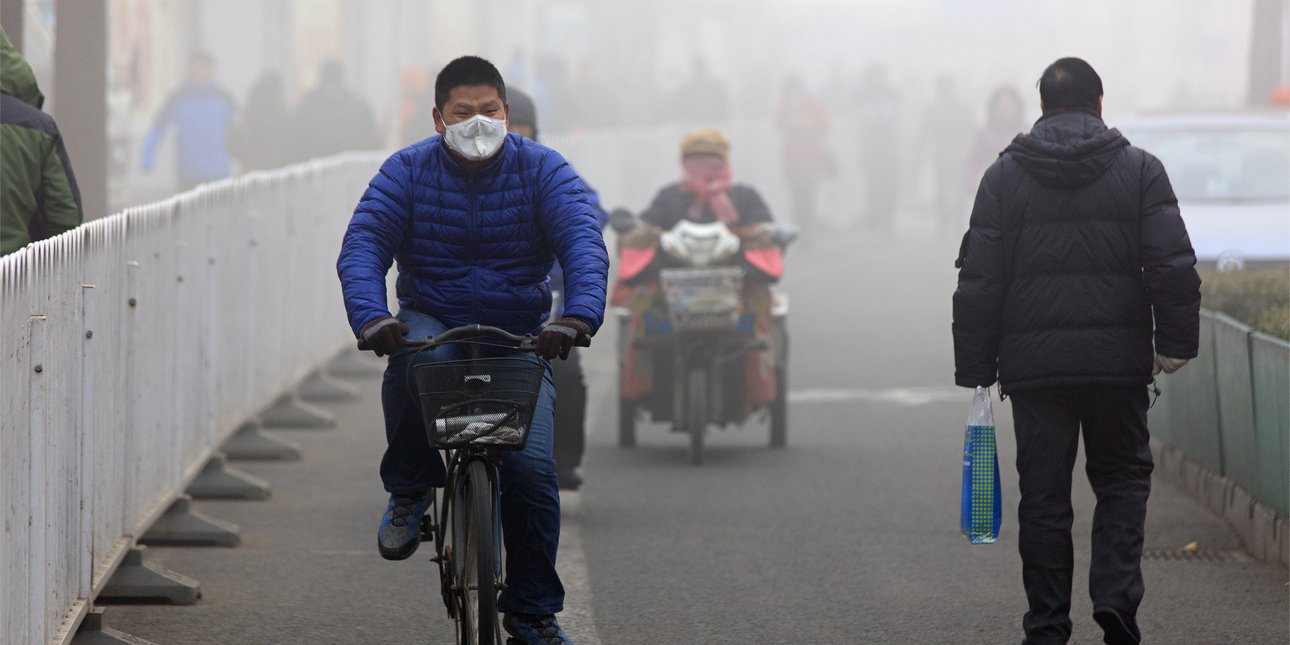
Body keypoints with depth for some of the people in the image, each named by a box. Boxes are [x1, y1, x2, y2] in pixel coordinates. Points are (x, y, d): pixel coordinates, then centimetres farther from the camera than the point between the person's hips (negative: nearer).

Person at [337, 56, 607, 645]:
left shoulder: (542, 170, -3)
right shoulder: (407, 171, -2)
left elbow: (584, 243, -17)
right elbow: (361, 246, -13)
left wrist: (579, 315, -37)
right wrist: (371, 318, -33)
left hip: (520, 336, 0)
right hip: (431, 323, 0)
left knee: (531, 468, -16)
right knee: (410, 359, -38)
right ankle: (409, 491, -13)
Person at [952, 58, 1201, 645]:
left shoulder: (1003, 177, 3)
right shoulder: (1139, 170, 1)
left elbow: (979, 282, 1)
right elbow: (1173, 265, -6)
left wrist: (975, 368, 6)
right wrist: (1176, 342, 0)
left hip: (1034, 365, 0)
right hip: (1118, 362, 0)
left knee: (1043, 493, 6)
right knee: (1122, 476, 14)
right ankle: (1115, 593, -6)